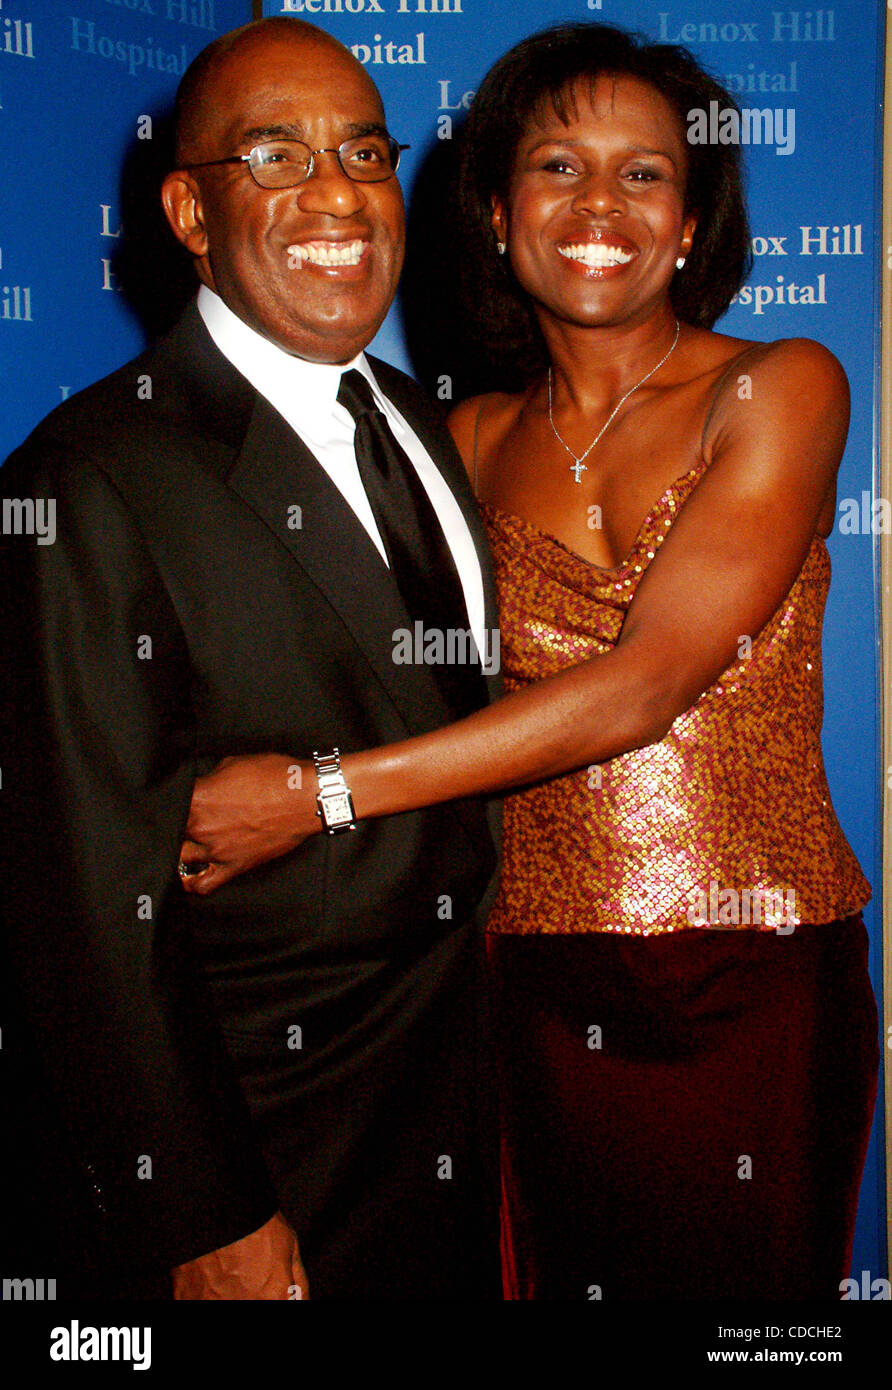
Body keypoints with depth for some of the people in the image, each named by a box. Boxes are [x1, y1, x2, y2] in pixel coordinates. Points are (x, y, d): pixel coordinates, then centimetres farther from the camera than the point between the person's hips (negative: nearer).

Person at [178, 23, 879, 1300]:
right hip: (542, 990, 2)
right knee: (559, 1270, 11)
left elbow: (644, 686, -16)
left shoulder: (781, 391, -5)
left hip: (754, 990, -2)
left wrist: (322, 794, -18)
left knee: (747, 1284, 13)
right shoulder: (477, 440, 7)